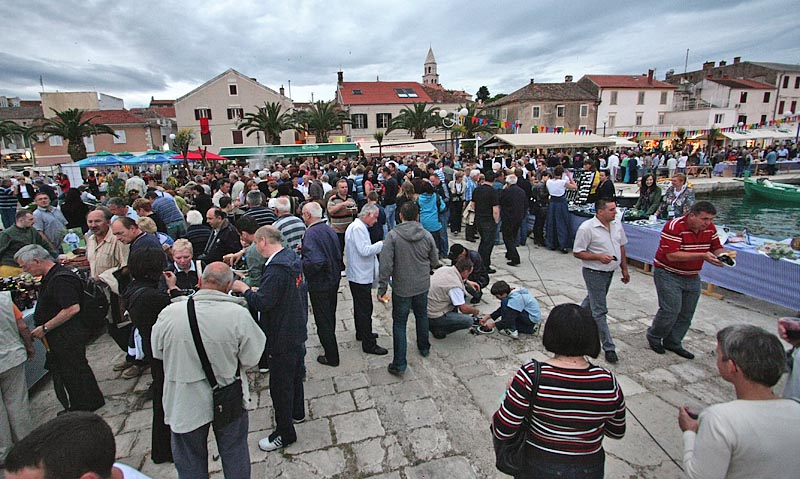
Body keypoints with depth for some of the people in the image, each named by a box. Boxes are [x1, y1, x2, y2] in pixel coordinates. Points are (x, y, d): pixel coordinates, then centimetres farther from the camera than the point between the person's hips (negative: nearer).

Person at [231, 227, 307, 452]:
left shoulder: (276, 268, -27)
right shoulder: (293, 258, 2)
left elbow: (262, 303, -28)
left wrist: (244, 289, -12)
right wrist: (257, 290, 9)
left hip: (282, 336, -10)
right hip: (297, 331, 10)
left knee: (280, 384, 6)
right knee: (295, 374, 26)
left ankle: (285, 433, 21)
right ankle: (297, 412, 47)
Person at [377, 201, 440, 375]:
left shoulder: (393, 235, -15)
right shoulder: (427, 235, -5)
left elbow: (386, 264, -18)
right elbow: (435, 262, 4)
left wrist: (382, 288, -11)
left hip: (401, 288, -3)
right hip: (422, 286, 4)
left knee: (399, 323, 7)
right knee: (422, 316, 25)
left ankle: (399, 364, 8)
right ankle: (424, 348, 45)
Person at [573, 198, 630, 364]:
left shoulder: (617, 225, 3)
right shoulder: (587, 228, -19)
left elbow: (621, 247, 14)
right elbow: (577, 252, -16)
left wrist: (625, 269, 14)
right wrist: (598, 257, -26)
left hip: (609, 272, 8)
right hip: (594, 273, -8)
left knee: (592, 300, 24)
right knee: (599, 311, -2)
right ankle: (609, 347, 6)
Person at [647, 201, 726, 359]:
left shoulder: (710, 228, -1)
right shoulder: (674, 226, -23)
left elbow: (717, 248, 10)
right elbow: (672, 255, -28)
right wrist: (702, 255, -31)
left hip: (692, 277, 7)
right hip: (668, 274, -7)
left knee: (686, 314, 11)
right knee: (671, 310, -10)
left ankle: (673, 343, 26)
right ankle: (653, 337, 14)